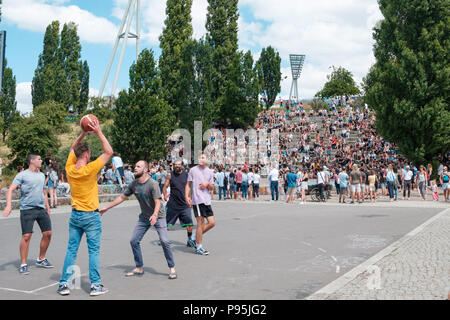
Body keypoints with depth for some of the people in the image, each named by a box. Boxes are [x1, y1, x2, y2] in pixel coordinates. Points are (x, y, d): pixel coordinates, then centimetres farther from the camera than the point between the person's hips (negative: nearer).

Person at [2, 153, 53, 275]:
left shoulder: (42, 175, 16)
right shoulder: (22, 175, -3)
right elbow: (11, 190, -10)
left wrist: (48, 207, 23)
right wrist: (8, 205, -23)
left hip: (41, 208, 6)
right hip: (27, 209, -6)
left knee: (48, 233, 4)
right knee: (26, 236, -10)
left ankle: (41, 260, 21)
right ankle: (23, 264, 2)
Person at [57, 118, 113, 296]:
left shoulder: (69, 169, -2)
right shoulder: (90, 169, -17)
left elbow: (73, 149, 17)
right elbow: (109, 152, -11)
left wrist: (83, 133, 12)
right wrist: (98, 132, -7)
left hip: (75, 215, 5)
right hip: (91, 216, -5)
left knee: (71, 250, 10)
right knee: (94, 251, 2)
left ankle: (64, 284, 14)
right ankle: (96, 285, 6)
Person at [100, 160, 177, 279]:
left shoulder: (153, 184, -20)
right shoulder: (133, 185, -2)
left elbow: (158, 202, -27)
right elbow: (122, 197, 8)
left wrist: (155, 215, -45)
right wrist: (106, 208, 10)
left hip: (158, 216, -6)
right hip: (144, 217, 6)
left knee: (164, 241, -18)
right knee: (134, 241, 2)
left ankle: (172, 269, -2)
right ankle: (139, 268, 18)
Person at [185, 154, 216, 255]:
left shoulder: (210, 172, 13)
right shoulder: (193, 170, 3)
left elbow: (211, 188, 14)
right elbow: (188, 184, 5)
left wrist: (208, 184, -7)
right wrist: (187, 196, -7)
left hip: (207, 200, 5)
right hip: (197, 200, -5)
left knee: (212, 222, 3)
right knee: (200, 223, -6)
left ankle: (197, 237, 23)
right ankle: (199, 248, 5)